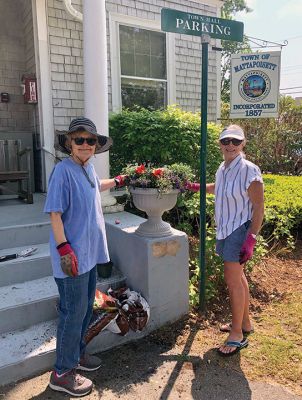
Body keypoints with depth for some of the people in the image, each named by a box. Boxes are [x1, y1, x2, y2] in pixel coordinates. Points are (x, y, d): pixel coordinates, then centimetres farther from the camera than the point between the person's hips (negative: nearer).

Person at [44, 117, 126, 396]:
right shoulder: (63, 170, -17)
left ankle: (76, 353, 40)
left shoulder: (88, 167, 7)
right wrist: (64, 249, -22)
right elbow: (55, 213, -19)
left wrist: (119, 180, 30)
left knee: (86, 307, 20)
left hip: (90, 252, 9)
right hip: (72, 255, -8)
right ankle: (62, 373, 22)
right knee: (73, 312, 3)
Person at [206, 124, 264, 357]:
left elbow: (259, 208, -18)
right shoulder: (222, 169, 6)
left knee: (233, 279, -5)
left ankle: (238, 336, 11)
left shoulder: (249, 170, -18)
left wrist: (251, 239, -22)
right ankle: (245, 323, 34)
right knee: (238, 277, 17)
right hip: (225, 229, 8)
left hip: (240, 230, -8)